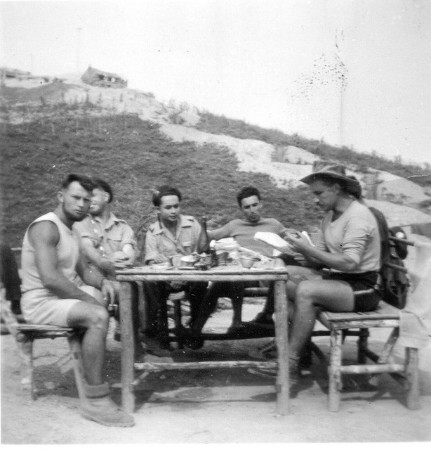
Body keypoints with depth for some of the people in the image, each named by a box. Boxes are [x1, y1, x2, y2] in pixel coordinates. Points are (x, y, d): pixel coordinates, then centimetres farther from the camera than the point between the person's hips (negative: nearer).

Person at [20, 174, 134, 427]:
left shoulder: (72, 231, 15)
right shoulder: (46, 226, -16)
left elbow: (84, 270, 17)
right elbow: (49, 278, -27)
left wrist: (103, 281, -4)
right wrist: (87, 298, -21)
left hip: (65, 295, 10)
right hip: (41, 302, -10)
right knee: (98, 317, -31)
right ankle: (96, 402, -25)